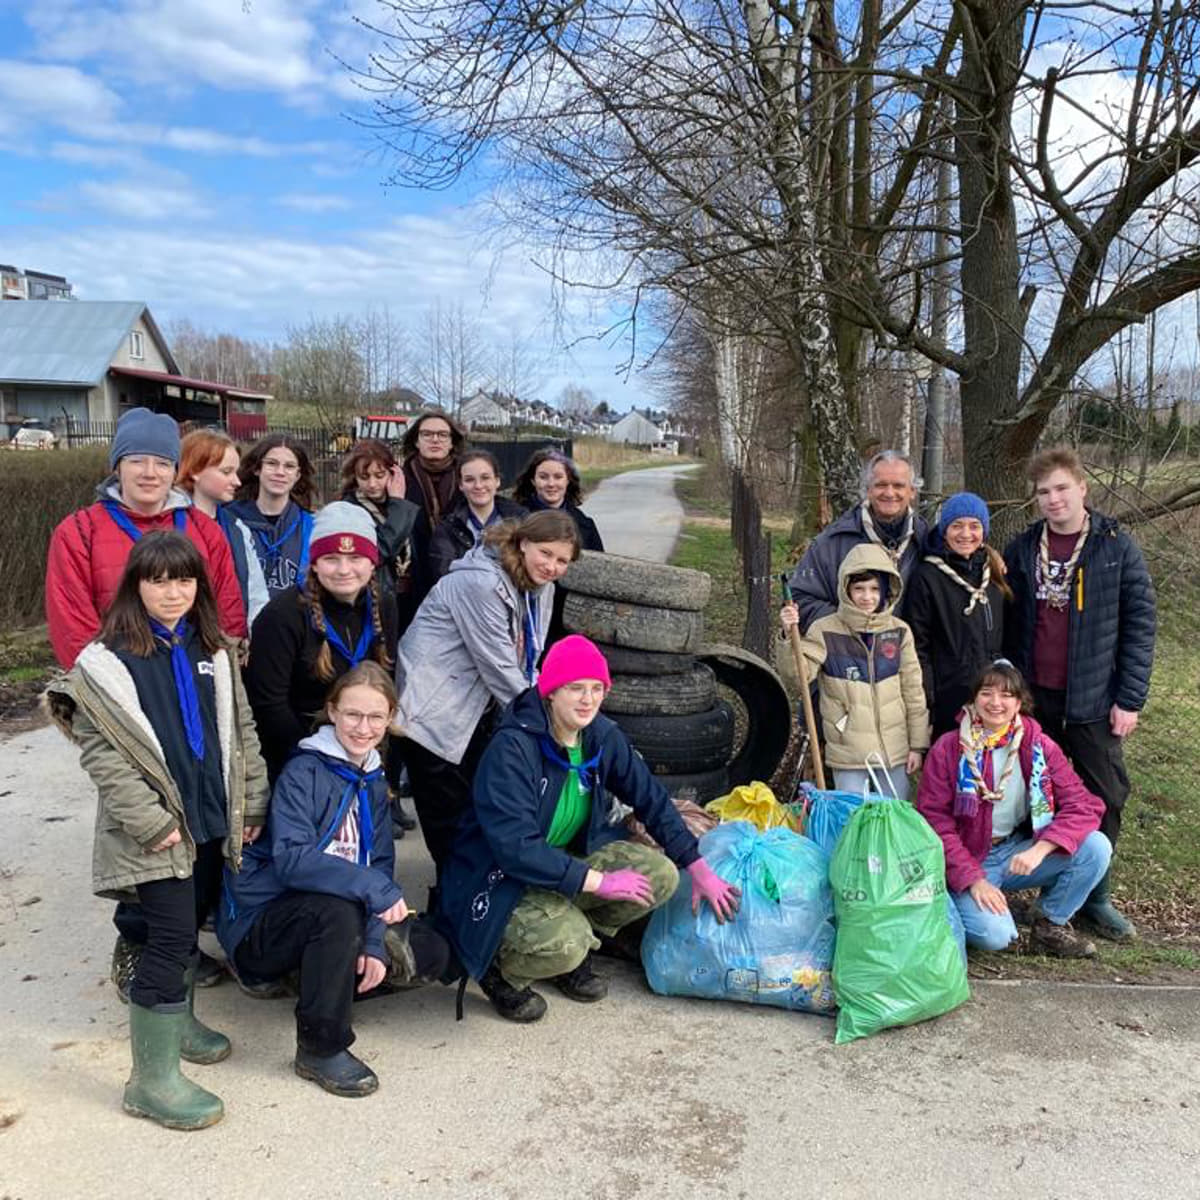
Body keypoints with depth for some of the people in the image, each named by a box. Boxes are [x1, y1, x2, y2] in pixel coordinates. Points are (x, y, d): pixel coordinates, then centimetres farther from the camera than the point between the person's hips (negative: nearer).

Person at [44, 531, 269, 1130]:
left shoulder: (213, 650, 8)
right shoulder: (105, 662, -10)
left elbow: (242, 730, 12)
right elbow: (100, 752, -13)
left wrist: (252, 804, 9)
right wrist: (150, 822, -17)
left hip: (212, 820, 6)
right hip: (156, 832, -6)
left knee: (190, 926, 19)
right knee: (170, 938, -6)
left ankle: (176, 1019, 41)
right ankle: (152, 1078, 5)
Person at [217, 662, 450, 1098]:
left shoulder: (373, 783, 6)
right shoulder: (304, 772, -17)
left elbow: (380, 866, 0)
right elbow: (291, 859, -30)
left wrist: (375, 943, -14)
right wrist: (376, 889, -34)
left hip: (339, 915, 7)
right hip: (261, 922, -7)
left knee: (431, 956, -4)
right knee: (338, 911, -37)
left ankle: (315, 975, 7)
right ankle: (320, 1048, -20)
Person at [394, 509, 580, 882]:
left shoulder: (540, 586, 4)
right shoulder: (481, 584, -25)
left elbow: (526, 663, 6)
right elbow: (499, 667, -23)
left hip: (474, 708, 9)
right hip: (433, 709, -9)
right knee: (450, 818, 0)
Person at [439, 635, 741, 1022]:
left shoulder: (603, 736, -4)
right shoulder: (511, 748, -25)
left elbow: (651, 799, 6)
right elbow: (515, 847, -31)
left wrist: (698, 868, 2)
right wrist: (598, 882, -28)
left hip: (570, 860, 7)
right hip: (501, 880, -7)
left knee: (660, 875, -13)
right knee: (564, 942, -34)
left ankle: (573, 949, 8)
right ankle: (501, 969, 1)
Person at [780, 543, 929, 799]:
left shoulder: (899, 632, 3)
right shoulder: (824, 631, -6)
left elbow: (913, 692, 7)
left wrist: (918, 744, 7)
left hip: (895, 750, 3)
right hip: (848, 755, -3)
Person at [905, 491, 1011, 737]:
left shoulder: (994, 572, 11)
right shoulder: (927, 577, -7)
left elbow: (1005, 638, 18)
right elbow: (918, 647, -8)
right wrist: (925, 704, -12)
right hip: (949, 700, -5)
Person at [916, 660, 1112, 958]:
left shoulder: (1039, 746, -4)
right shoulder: (948, 749, -11)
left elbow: (1082, 805, -9)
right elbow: (934, 821, -11)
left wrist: (1039, 850, -25)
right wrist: (973, 879, -19)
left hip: (1019, 852, 4)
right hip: (968, 860, -3)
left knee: (1096, 847, -18)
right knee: (995, 934, -28)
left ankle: (1051, 925, 3)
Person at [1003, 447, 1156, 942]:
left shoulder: (1117, 548, -3)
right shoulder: (1021, 550, 4)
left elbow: (1140, 624, -4)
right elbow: (1007, 626, 8)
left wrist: (1130, 698, -7)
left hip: (1095, 699, -2)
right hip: (1035, 699, 2)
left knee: (1105, 798, 4)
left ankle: (1094, 898, 20)